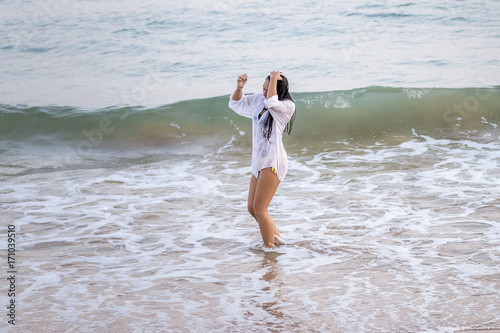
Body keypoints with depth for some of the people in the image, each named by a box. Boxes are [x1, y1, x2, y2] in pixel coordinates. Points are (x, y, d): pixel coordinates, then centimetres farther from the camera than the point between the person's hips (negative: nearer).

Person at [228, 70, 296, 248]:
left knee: (259, 209, -10)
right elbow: (235, 103, 20)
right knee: (252, 209, 13)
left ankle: (269, 248, 0)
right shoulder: (258, 99, 10)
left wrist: (274, 78, -18)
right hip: (259, 162, 9)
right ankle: (276, 236, 29)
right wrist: (239, 87, 0)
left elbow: (271, 103, -31)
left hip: (273, 162, -8)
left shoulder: (287, 106, -12)